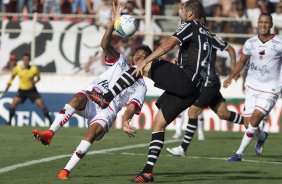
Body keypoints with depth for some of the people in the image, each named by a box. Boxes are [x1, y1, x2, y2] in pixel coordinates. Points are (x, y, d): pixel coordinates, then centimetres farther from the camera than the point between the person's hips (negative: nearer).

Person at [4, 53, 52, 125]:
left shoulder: (34, 69, -14)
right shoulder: (17, 68, -9)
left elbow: (38, 78, 3)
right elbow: (12, 76, 10)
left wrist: (34, 82, -16)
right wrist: (9, 84, 0)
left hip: (32, 90, -1)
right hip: (22, 90, 1)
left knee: (41, 105, -8)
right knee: (13, 104, -16)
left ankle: (50, 121, 1)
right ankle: (9, 121, -3)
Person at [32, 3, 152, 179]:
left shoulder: (141, 87, 16)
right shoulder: (120, 62, 21)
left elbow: (132, 106, -1)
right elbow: (105, 44, 5)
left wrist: (125, 120, -23)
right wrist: (113, 22, -10)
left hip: (108, 110, -1)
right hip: (92, 97, 1)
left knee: (93, 130, -32)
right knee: (78, 98, -35)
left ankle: (67, 170, -35)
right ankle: (49, 133, -45)